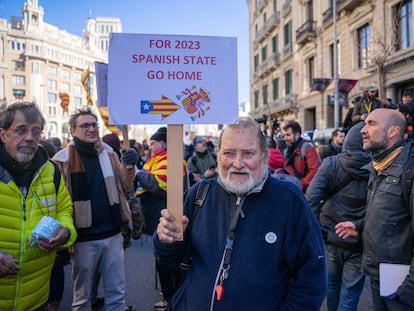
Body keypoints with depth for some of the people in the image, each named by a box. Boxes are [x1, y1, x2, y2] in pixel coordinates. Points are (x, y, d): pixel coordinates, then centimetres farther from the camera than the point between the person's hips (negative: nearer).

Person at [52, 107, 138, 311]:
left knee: (116, 294, 13)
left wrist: (128, 167, -9)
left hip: (112, 235, 3)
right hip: (83, 238, -3)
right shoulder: (62, 160, -8)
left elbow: (123, 188, 9)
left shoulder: (109, 153, 5)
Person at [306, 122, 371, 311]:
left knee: (333, 283, 25)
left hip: (332, 237, 3)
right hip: (359, 242, -2)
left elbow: (311, 198, -17)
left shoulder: (331, 164, -7)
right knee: (349, 295, 8)